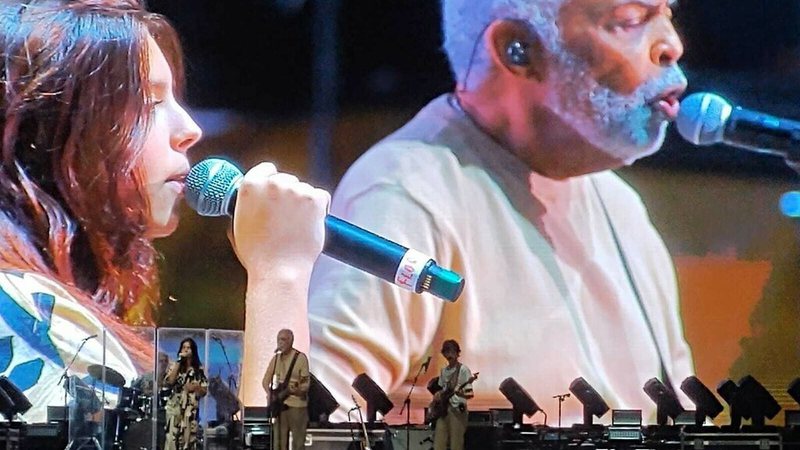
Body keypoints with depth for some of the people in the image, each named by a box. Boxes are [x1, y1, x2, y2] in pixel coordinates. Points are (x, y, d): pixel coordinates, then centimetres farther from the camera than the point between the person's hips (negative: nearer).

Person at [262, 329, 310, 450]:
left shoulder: (301, 358, -7)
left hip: (297, 404, -5)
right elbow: (266, 381, 15)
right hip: (280, 404, 5)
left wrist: (298, 390, -30)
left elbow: (306, 383, -9)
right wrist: (271, 395, -3)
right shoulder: (276, 358, 9)